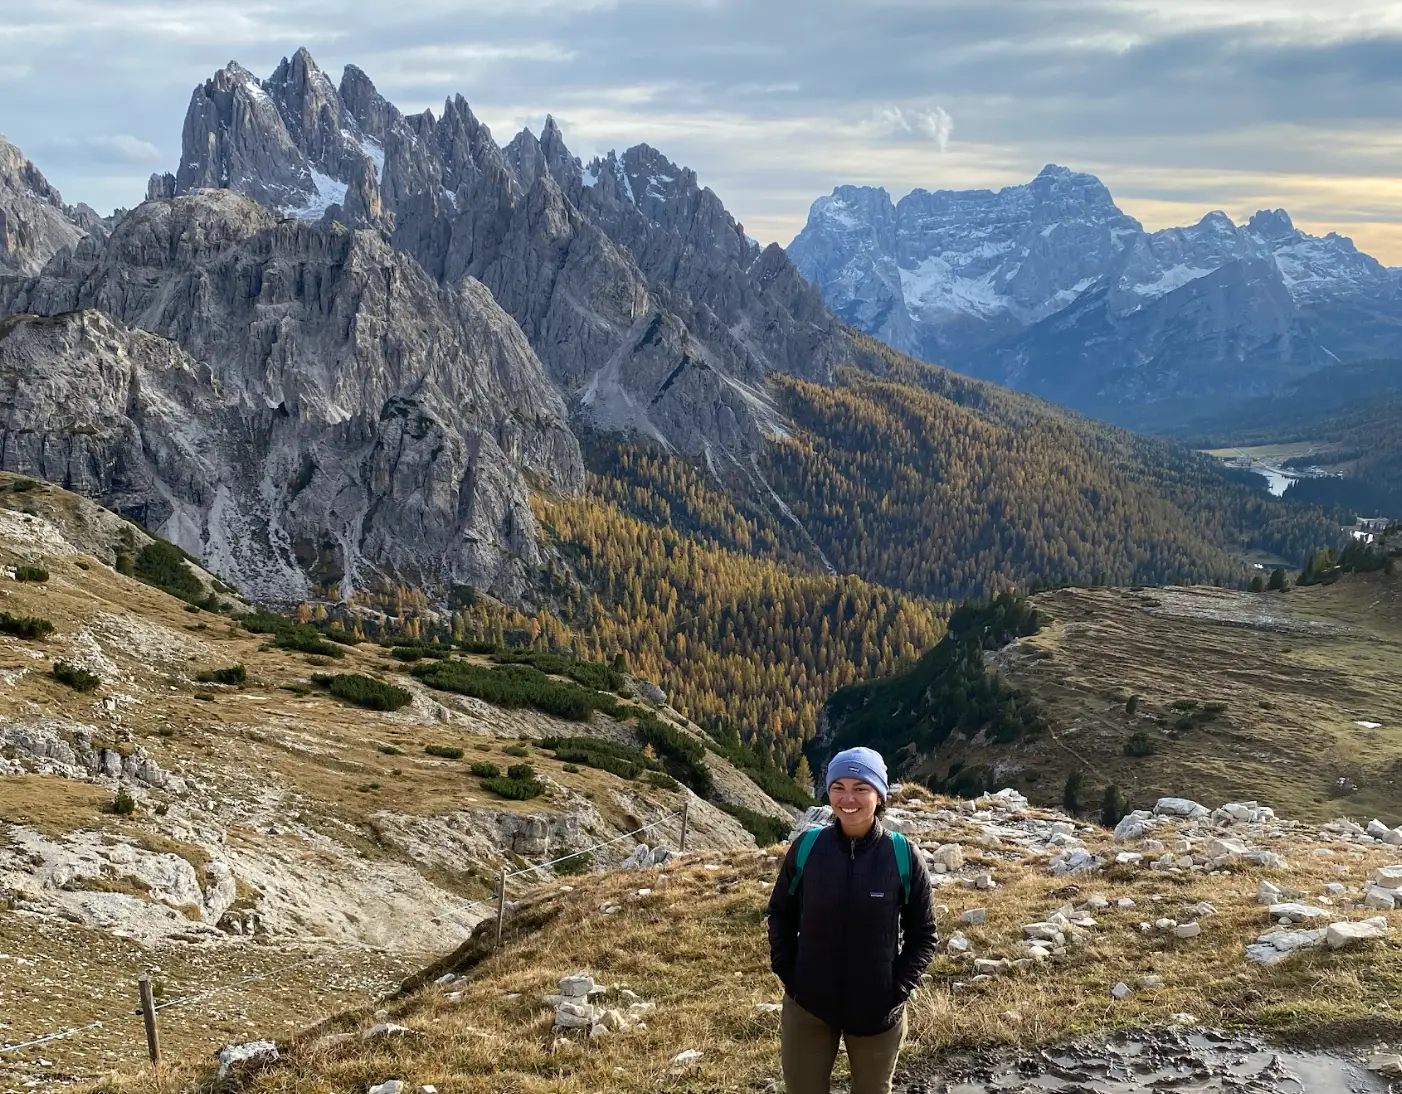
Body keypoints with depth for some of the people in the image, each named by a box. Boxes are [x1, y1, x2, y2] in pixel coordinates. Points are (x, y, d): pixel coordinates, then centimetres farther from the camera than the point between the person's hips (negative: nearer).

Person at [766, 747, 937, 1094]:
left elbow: (923, 934, -2)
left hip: (877, 1011, -1)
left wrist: (898, 988, -10)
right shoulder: (806, 847, -7)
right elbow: (780, 913, 5)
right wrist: (786, 971, -4)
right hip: (807, 1006, 1)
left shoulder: (903, 856, -10)